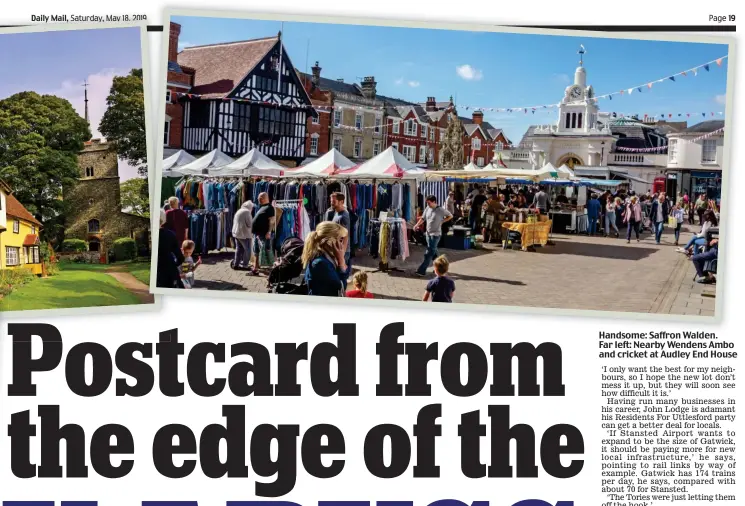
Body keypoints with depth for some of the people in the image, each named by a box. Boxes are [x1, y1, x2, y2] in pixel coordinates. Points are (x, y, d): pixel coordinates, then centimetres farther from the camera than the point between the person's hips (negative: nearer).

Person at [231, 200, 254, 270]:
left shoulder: (239, 211, 15)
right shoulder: (247, 212, -12)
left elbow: (234, 222, 20)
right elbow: (250, 224, -15)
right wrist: (253, 221, 5)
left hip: (236, 233, 9)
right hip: (245, 234, -9)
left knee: (239, 249, 15)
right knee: (247, 250, 1)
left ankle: (236, 264, 16)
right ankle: (244, 265, 2)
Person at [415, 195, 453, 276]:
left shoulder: (441, 210, -11)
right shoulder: (427, 209, 4)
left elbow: (450, 216, 2)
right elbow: (423, 218, 10)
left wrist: (442, 221, -7)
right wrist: (417, 225, -5)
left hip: (435, 234, -7)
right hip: (428, 233, 7)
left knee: (429, 253, -10)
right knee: (433, 252, 16)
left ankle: (422, 270, -12)